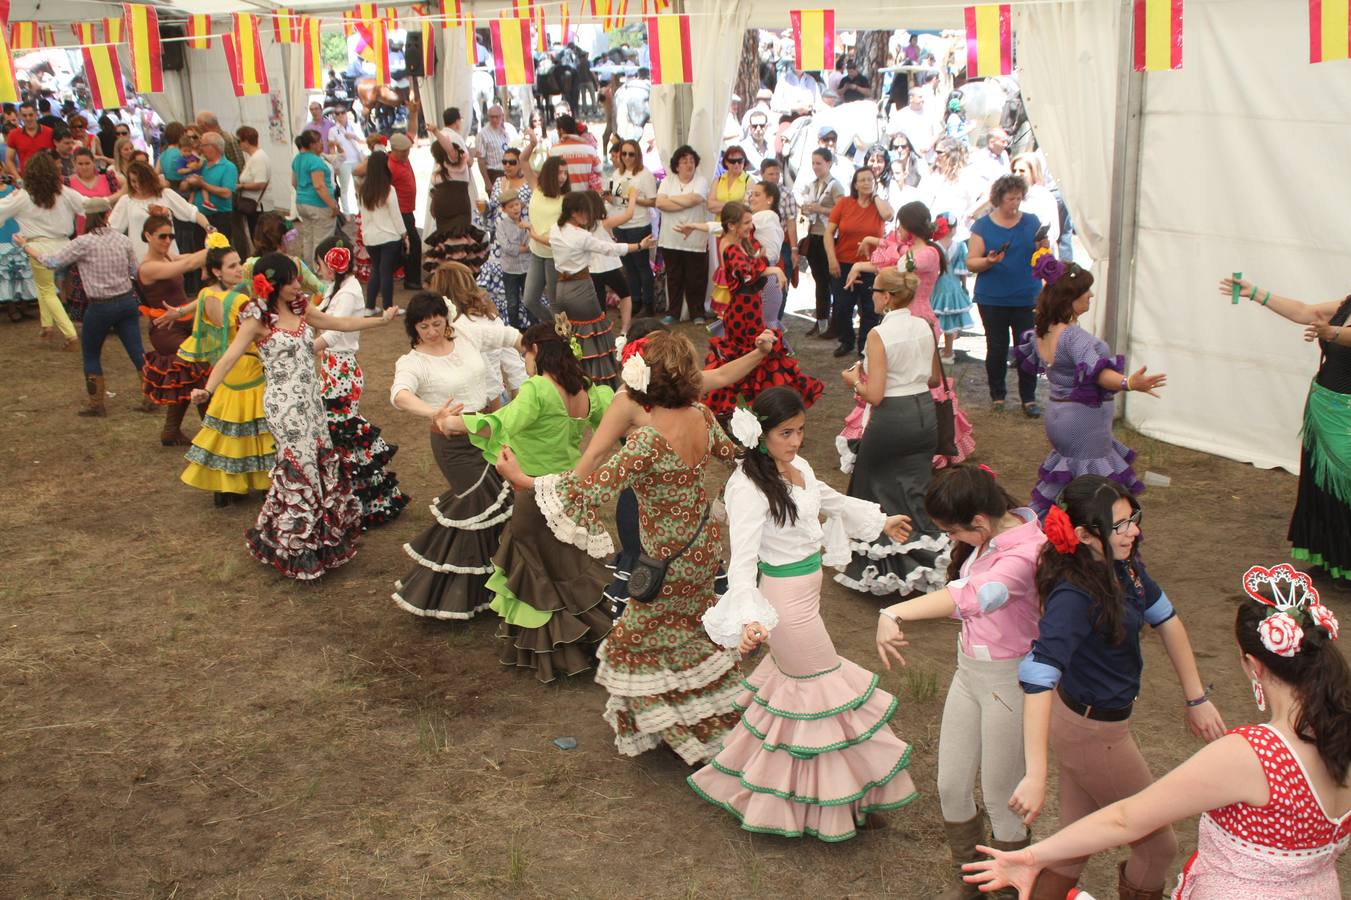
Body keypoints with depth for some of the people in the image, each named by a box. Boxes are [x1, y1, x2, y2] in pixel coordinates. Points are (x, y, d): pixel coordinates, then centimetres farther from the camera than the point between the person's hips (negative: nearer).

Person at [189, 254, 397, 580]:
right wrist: (208, 389, -35)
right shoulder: (258, 320, -11)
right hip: (285, 405, -7)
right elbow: (230, 357, -20)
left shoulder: (301, 309, 8)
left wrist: (382, 319, 22)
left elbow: (342, 324, 19)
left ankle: (322, 538, 26)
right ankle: (296, 549, 13)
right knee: (300, 469, -2)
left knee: (321, 464, 11)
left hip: (312, 400, 7)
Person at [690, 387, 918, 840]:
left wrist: (881, 521, 36)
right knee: (824, 688, 4)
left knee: (793, 677, 22)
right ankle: (829, 801, 22)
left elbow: (829, 499, 21)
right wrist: (748, 620, -48)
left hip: (806, 593, 9)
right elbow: (743, 559, -34)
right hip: (786, 600, -9)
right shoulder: (748, 487, -25)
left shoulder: (797, 466, 1)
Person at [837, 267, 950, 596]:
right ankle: (924, 558, 18)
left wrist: (853, 380, 0)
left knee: (878, 491, 12)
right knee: (914, 491, 16)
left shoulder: (879, 334, -16)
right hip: (925, 413, 6)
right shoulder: (925, 327, 3)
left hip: (892, 418, -6)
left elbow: (874, 395, -19)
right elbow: (934, 379, 14)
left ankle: (881, 567, 19)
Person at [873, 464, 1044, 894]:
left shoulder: (1024, 554, -30)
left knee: (1000, 796, 8)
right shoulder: (989, 536, -4)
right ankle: (966, 877, 39)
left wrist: (895, 614, -58)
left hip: (1008, 681, -8)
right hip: (968, 671, 8)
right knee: (951, 787, 16)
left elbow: (971, 596, -50)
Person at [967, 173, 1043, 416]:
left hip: (1027, 298, 1)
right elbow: (971, 262, -2)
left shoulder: (1031, 222, 8)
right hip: (993, 300, -1)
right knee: (996, 349, 6)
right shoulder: (982, 225, 1)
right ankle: (997, 396, 20)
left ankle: (1029, 398, 10)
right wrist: (989, 261, -21)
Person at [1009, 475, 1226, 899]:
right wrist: (1036, 775, -47)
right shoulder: (1074, 596, -33)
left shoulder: (1122, 563, -8)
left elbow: (1165, 619, 6)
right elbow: (1038, 678, -42)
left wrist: (1197, 699, 8)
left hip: (1077, 712, 8)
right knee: (1158, 844, 13)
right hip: (1094, 732, -8)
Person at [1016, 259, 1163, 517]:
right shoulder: (1073, 336, -22)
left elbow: (1030, 360, 27)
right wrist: (1129, 383, -52)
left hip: (1057, 414, 10)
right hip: (1084, 420, -10)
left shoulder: (1041, 333, 6)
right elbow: (1095, 371, -37)